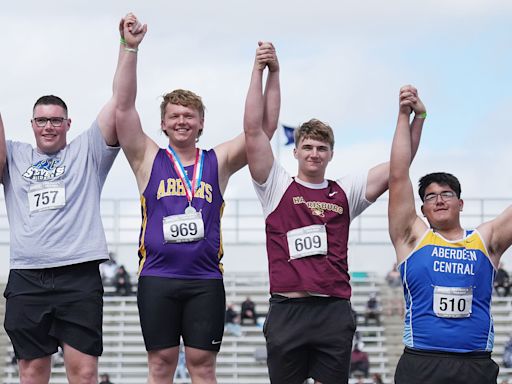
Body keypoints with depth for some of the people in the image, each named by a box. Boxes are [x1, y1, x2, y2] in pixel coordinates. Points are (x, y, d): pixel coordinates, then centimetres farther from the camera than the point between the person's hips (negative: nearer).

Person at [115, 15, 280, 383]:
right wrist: (130, 49, -12)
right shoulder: (149, 160, 7)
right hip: (157, 278, 0)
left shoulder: (218, 162, 9)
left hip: (206, 279, 1)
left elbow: (265, 127, 2)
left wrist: (271, 73, -9)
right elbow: (124, 109, -3)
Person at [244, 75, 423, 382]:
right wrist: (260, 71, 0)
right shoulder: (278, 188, 7)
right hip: (287, 309, -1)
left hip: (335, 311, 2)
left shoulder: (346, 193, 13)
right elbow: (253, 129, 1)